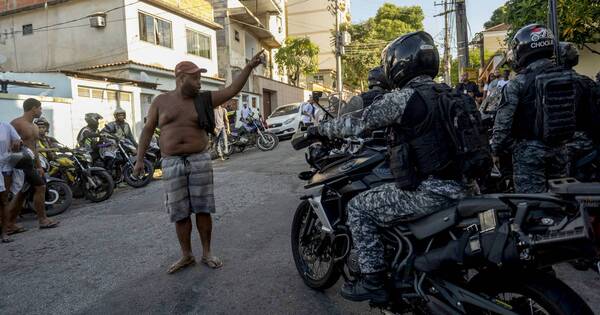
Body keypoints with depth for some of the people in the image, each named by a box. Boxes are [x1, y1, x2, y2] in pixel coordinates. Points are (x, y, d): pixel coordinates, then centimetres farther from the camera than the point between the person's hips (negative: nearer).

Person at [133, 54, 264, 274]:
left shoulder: (203, 99, 5)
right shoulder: (161, 101, 6)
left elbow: (232, 90, -1)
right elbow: (148, 130, 9)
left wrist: (249, 67, -10)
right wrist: (140, 159, 5)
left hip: (200, 160, 0)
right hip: (172, 164, 0)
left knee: (203, 209, 4)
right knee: (179, 213, 5)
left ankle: (207, 253, 18)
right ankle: (186, 255, 19)